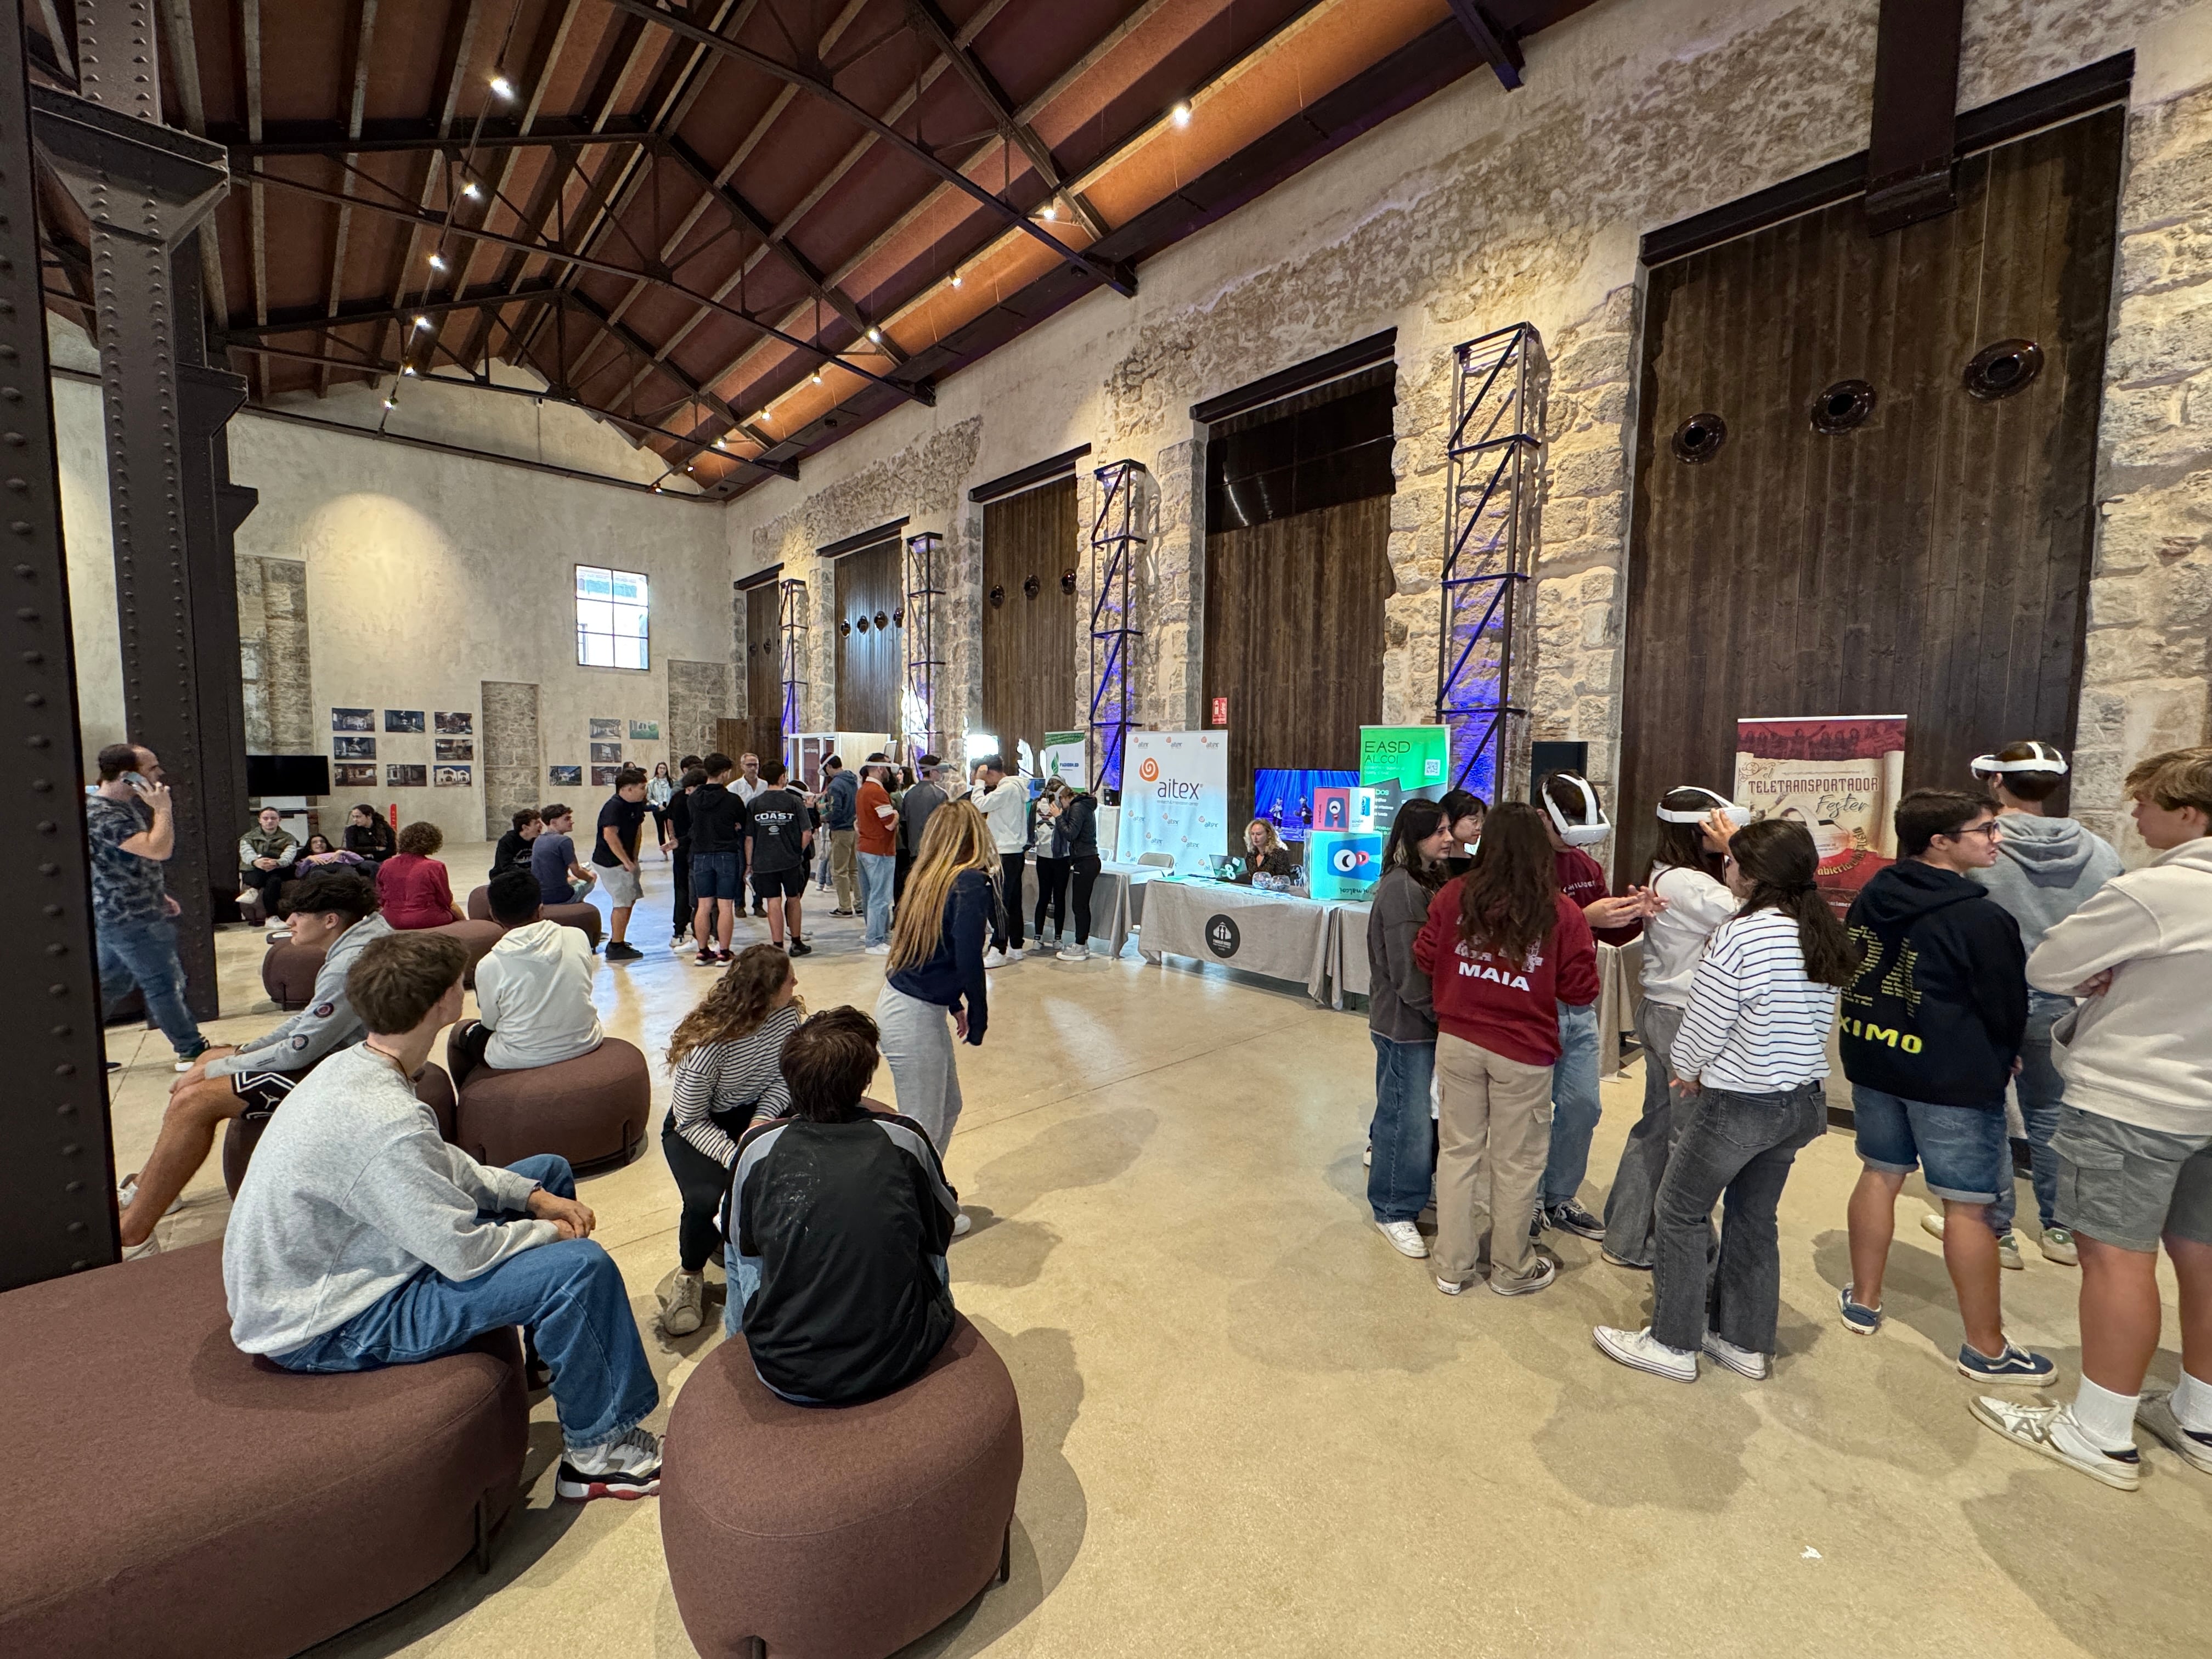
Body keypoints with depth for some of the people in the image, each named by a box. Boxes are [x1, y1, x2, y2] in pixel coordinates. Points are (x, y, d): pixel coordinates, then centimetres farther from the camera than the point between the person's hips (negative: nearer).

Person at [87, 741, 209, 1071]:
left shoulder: (125, 805, 11)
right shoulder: (101, 814, -22)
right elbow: (159, 850, -33)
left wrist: (159, 896, 17)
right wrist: (163, 809, -23)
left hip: (127, 914, 10)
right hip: (128, 919, -10)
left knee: (111, 983, 17)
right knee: (164, 982, -2)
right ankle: (192, 1052, 6)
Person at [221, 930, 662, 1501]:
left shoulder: (351, 1067, -3)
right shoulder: (384, 1119, -33)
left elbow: (440, 1164, 9)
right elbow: (464, 1255, -28)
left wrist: (532, 1196, -1)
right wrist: (547, 1232, -10)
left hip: (333, 1265, 10)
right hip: (325, 1327, -10)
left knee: (548, 1171, 13)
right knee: (582, 1267, -24)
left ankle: (556, 1353, 29)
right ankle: (595, 1450, 0)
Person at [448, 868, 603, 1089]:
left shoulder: (490, 965, -16)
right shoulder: (578, 937, -9)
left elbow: (490, 1022, -3)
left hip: (521, 1062, -4)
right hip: (586, 1046, 4)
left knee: (460, 1031, 24)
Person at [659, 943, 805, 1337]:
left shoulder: (788, 1015, -17)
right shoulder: (708, 1044, -31)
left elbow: (784, 1077, -8)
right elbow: (690, 1121, -22)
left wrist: (762, 1122, -26)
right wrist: (737, 1160, -33)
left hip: (756, 1113, 4)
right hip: (694, 1125, -4)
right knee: (708, 1199, -30)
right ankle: (690, 1275, 4)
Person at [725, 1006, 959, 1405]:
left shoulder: (758, 1147, -11)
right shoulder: (906, 1140, -13)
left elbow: (745, 1246, 7)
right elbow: (942, 1230, 5)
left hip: (788, 1376, 1)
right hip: (900, 1364, 0)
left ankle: (737, 1329, 50)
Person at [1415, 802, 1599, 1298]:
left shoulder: (1455, 895, -8)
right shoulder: (1562, 912, -12)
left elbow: (1425, 958, 1)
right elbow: (1581, 990, -5)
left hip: (1457, 1041, 2)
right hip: (1523, 1052, -2)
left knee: (1458, 1150, 14)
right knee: (1515, 1163, 14)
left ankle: (1453, 1266, 27)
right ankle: (1512, 1269, 33)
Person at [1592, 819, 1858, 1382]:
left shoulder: (1739, 937, -22)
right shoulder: (1824, 936, 2)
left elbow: (1704, 1025, -18)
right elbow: (1814, 1021, 10)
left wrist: (1688, 1071, 3)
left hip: (1739, 1102, -8)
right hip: (1801, 1100, 8)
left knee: (1682, 1212, 8)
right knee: (1755, 1220, 19)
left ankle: (1674, 1345, 18)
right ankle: (1747, 1343, 33)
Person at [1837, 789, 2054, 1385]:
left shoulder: (1870, 897, 2)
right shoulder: (1981, 918, -18)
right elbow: (2009, 1009, -8)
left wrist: (1883, 1032, 16)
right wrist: (1997, 1060, 12)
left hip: (1873, 1061, 6)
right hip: (1954, 1077, -6)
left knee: (1880, 1174, 17)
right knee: (1969, 1205, 4)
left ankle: (1863, 1301, 28)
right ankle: (1986, 1348, 16)